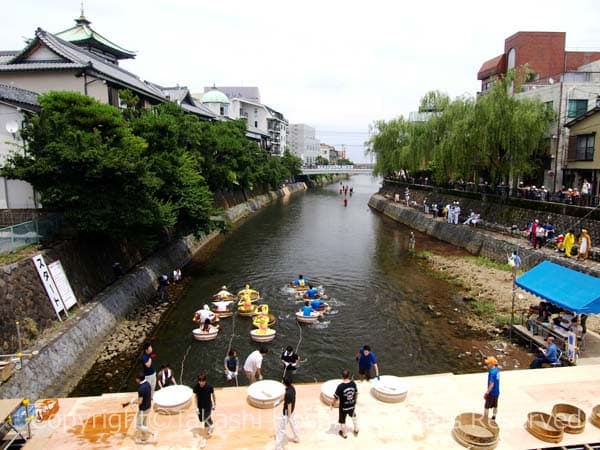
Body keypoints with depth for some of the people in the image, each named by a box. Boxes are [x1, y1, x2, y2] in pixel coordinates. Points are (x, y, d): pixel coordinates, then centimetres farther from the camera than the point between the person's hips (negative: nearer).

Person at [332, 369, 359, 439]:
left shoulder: (340, 386, -28)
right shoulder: (353, 383, -15)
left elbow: (336, 397, -19)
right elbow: (356, 393, 2)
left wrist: (332, 404, 1)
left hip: (343, 407, -4)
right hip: (352, 405, 4)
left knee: (342, 420, 21)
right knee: (354, 416, 34)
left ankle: (344, 434, 40)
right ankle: (356, 430, 46)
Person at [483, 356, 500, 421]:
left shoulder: (492, 373, -26)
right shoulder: (497, 370, 0)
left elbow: (492, 384, -25)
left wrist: (486, 393, -20)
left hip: (492, 393, -8)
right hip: (497, 392, 8)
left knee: (486, 407, 3)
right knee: (495, 406, 19)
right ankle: (493, 418, 30)